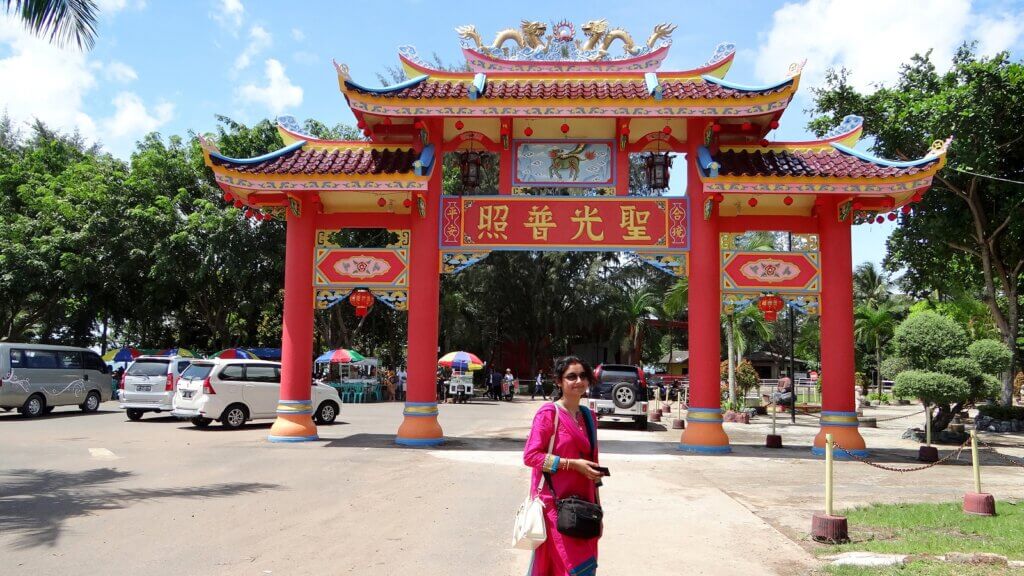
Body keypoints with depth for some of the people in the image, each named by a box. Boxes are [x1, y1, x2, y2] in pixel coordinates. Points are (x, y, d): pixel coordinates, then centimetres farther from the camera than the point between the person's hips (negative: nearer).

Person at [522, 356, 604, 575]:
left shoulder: (588, 416, 12)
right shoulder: (549, 413, -8)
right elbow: (530, 456, -13)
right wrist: (571, 464, -16)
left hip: (582, 501, 7)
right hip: (556, 501, -7)